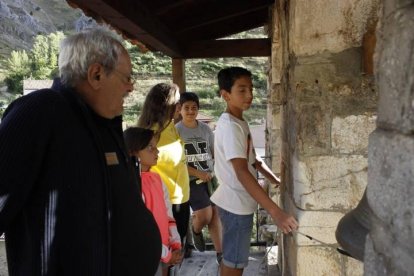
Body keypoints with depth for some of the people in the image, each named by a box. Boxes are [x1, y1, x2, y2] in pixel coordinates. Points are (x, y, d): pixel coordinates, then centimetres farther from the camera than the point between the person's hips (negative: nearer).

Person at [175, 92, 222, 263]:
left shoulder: (205, 129, 5)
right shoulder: (176, 131, -6)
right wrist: (198, 174, -15)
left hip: (210, 177, 3)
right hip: (191, 180, -3)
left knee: (215, 213, -2)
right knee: (205, 215, -11)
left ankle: (220, 253, 8)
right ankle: (196, 231, 24)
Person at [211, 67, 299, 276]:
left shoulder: (239, 122, 8)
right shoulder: (230, 126, -23)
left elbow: (252, 160, 17)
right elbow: (241, 172, -33)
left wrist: (279, 182, 10)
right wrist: (275, 211, -38)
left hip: (239, 202, 9)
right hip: (236, 204, -9)